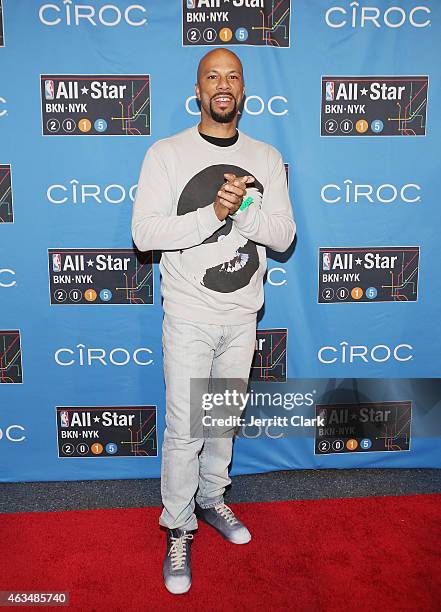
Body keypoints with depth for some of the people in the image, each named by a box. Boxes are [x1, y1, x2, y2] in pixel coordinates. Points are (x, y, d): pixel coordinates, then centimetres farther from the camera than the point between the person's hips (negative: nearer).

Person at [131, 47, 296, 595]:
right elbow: (144, 232, -14)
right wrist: (213, 214, -24)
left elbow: (284, 236, -1)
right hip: (189, 314, -3)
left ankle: (211, 501, 40)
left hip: (243, 314, 4)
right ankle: (178, 530, 21)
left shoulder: (266, 158, 4)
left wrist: (244, 210, -19)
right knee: (184, 429, 1)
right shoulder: (166, 153, -5)